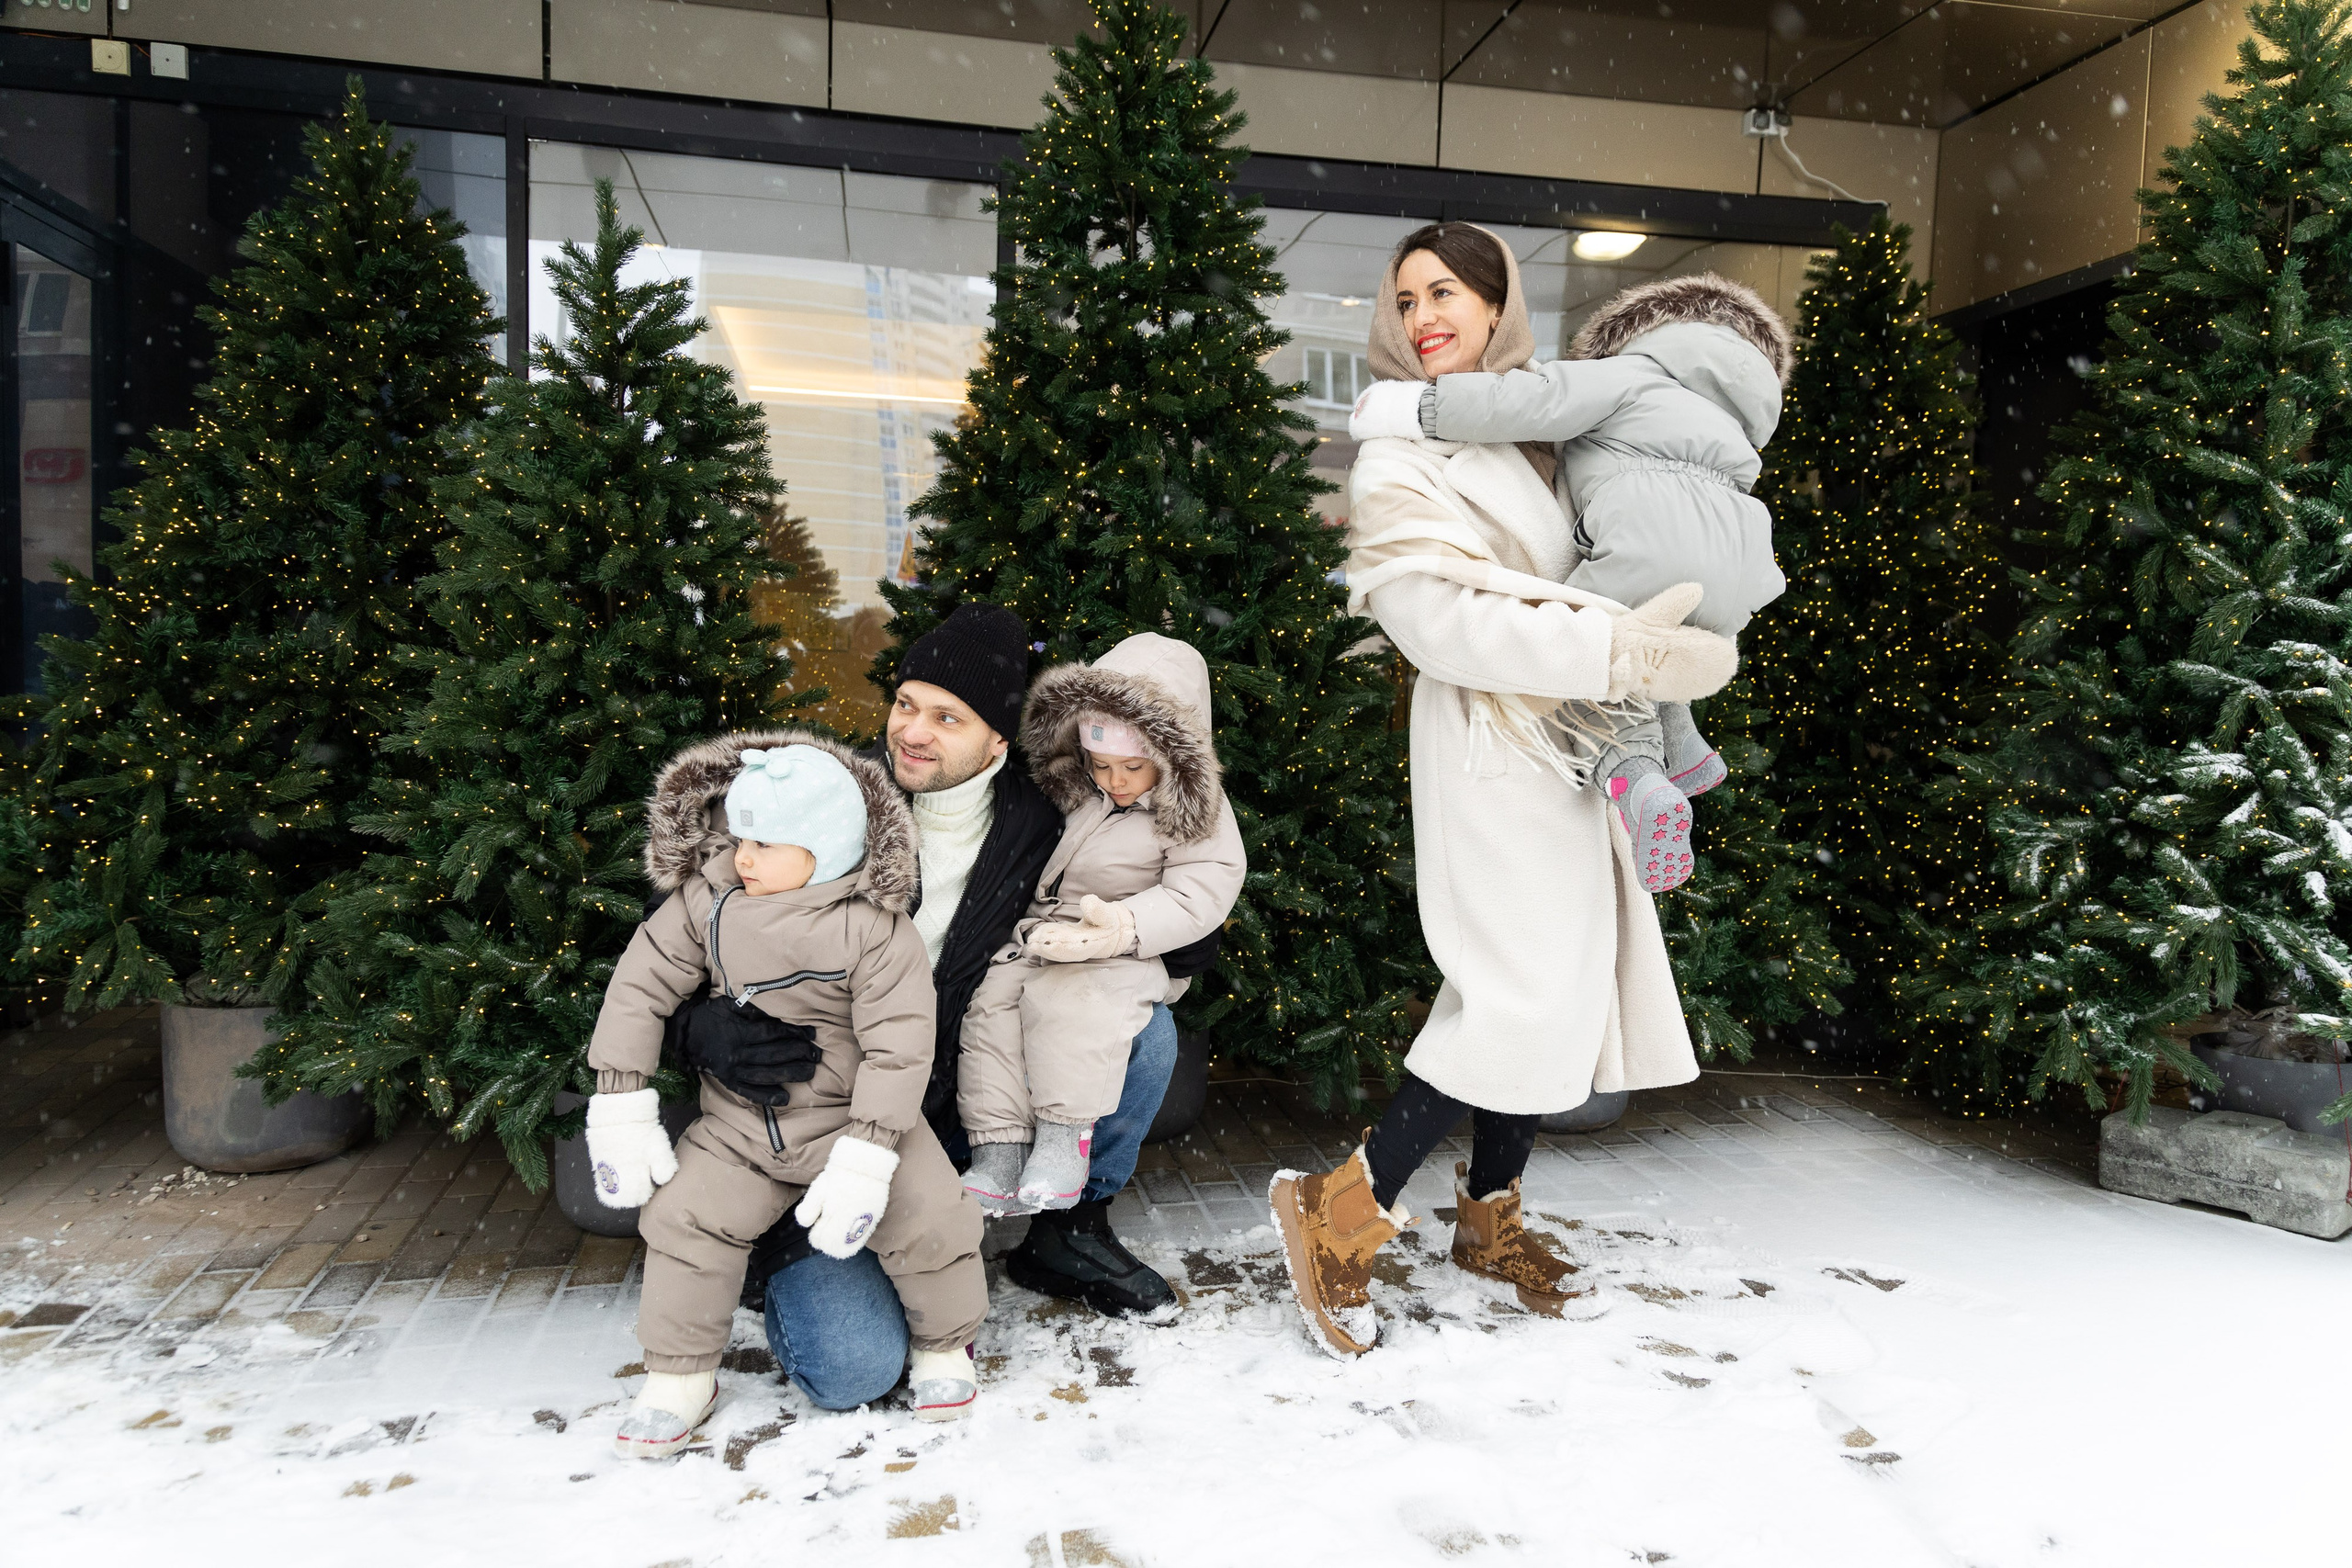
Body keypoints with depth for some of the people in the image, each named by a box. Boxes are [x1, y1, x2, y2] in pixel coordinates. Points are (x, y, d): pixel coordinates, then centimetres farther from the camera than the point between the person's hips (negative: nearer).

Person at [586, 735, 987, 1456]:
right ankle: (679, 1378, 18)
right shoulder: (705, 900, -7)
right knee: (681, 1221, -5)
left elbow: (899, 1048, -22)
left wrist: (863, 1162, -27)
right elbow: (640, 986, -2)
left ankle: (945, 1343, 16)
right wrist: (621, 1109, -5)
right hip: (738, 1125, 4)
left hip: (852, 1118, -4)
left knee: (926, 1221, -15)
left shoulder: (875, 930, -20)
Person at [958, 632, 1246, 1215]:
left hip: (1127, 953, -6)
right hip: (1043, 936, 6)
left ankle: (1063, 1137, -19)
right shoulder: (1076, 794, 10)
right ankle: (998, 1159, -16)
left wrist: (1125, 925, -31)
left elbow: (1201, 894, -17)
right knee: (991, 999, -17)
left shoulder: (1199, 816, -7)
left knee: (1067, 1000, -34)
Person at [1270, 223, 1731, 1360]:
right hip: (1493, 743, -8)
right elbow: (1445, 617, -21)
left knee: (1559, 982, 11)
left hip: (1564, 743, 8)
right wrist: (1626, 653, -24)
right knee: (1525, 991, -14)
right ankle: (1338, 1214, -3)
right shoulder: (1401, 454, -9)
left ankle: (1488, 1216, 26)